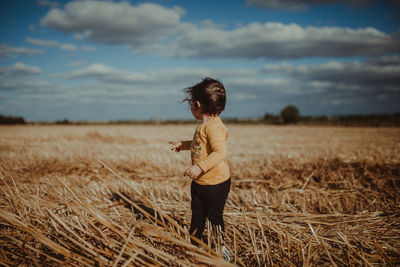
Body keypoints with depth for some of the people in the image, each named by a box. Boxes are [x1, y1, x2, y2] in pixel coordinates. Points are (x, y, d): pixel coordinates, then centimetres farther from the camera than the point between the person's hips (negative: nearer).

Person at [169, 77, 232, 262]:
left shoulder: (214, 126, -23)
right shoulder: (203, 126, 8)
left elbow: (220, 152, -33)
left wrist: (199, 167, -37)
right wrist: (181, 145, 32)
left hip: (216, 183, -9)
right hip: (199, 182, 9)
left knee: (214, 216, 7)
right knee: (197, 215, 17)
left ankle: (220, 248, 26)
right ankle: (194, 244, 31)